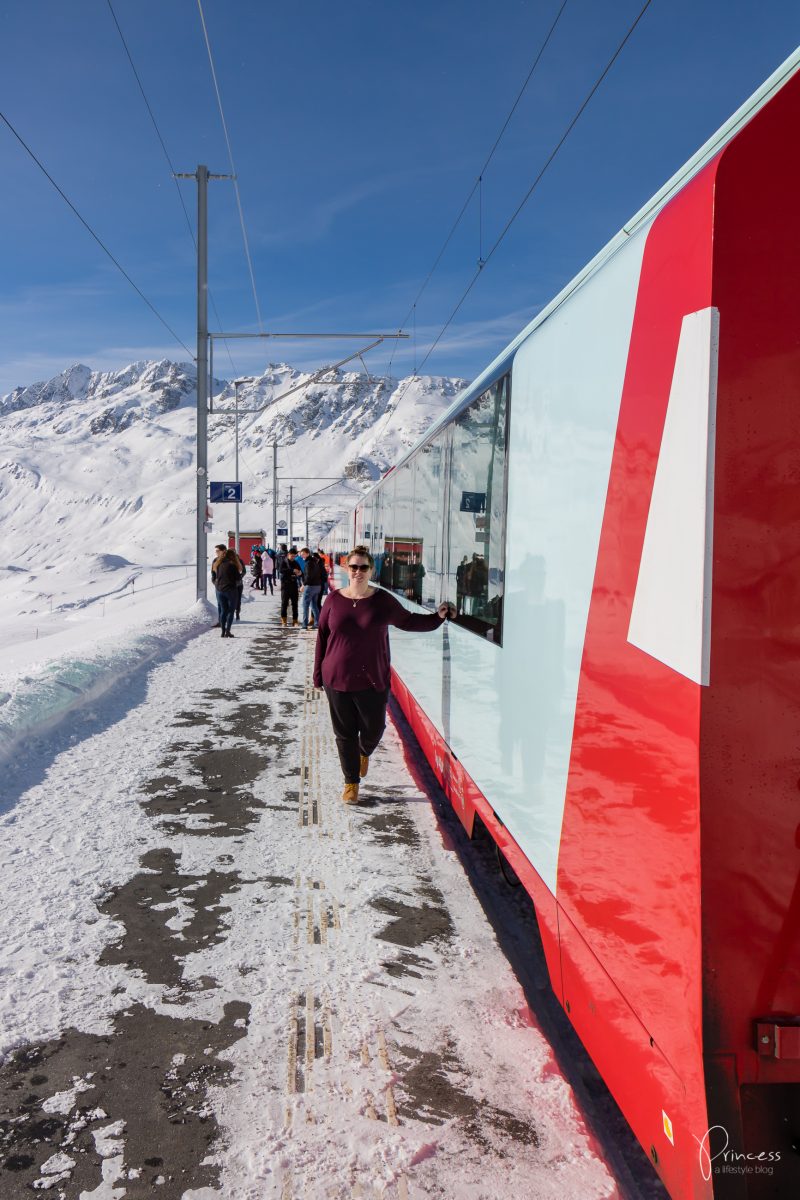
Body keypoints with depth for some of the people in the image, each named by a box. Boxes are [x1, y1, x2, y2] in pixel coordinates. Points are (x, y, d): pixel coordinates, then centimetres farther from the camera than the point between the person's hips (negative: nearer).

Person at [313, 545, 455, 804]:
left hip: (372, 680, 0)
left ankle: (364, 752, 44)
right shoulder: (334, 600, -1)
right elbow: (322, 638, 5)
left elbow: (408, 621, 12)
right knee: (345, 733, 8)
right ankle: (351, 783, 26)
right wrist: (318, 675, 6)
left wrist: (437, 617, 1)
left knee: (374, 728, 7)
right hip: (337, 679, 0)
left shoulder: (383, 600, -2)